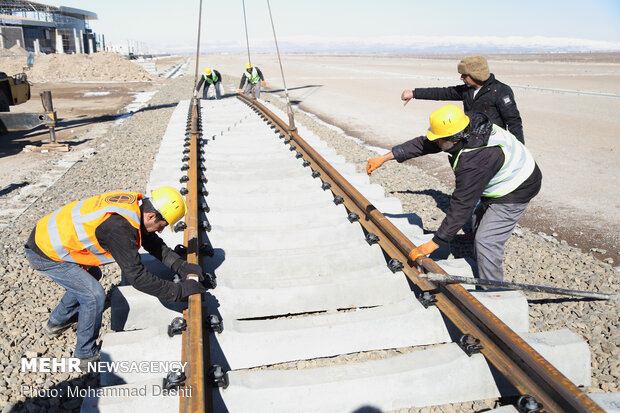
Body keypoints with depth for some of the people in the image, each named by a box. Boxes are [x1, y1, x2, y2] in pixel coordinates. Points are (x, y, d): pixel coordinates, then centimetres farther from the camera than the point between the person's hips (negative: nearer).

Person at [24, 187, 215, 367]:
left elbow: (153, 242, 4)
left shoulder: (134, 203, -8)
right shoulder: (119, 228, -35)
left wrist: (181, 265, -6)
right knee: (94, 295, -9)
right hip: (44, 253, -9)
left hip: (49, 232, 9)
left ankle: (56, 322, 46)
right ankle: (86, 354, 12)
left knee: (92, 275, 26)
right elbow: (137, 276, -31)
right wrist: (180, 290, -26)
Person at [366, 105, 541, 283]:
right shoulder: (465, 128, -13)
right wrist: (384, 158, -6)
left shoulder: (474, 162, -40)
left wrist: (433, 244, -31)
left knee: (486, 242, -12)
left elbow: (461, 206, -37)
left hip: (515, 191, -10)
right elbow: (423, 144, -5)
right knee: (479, 227, 20)